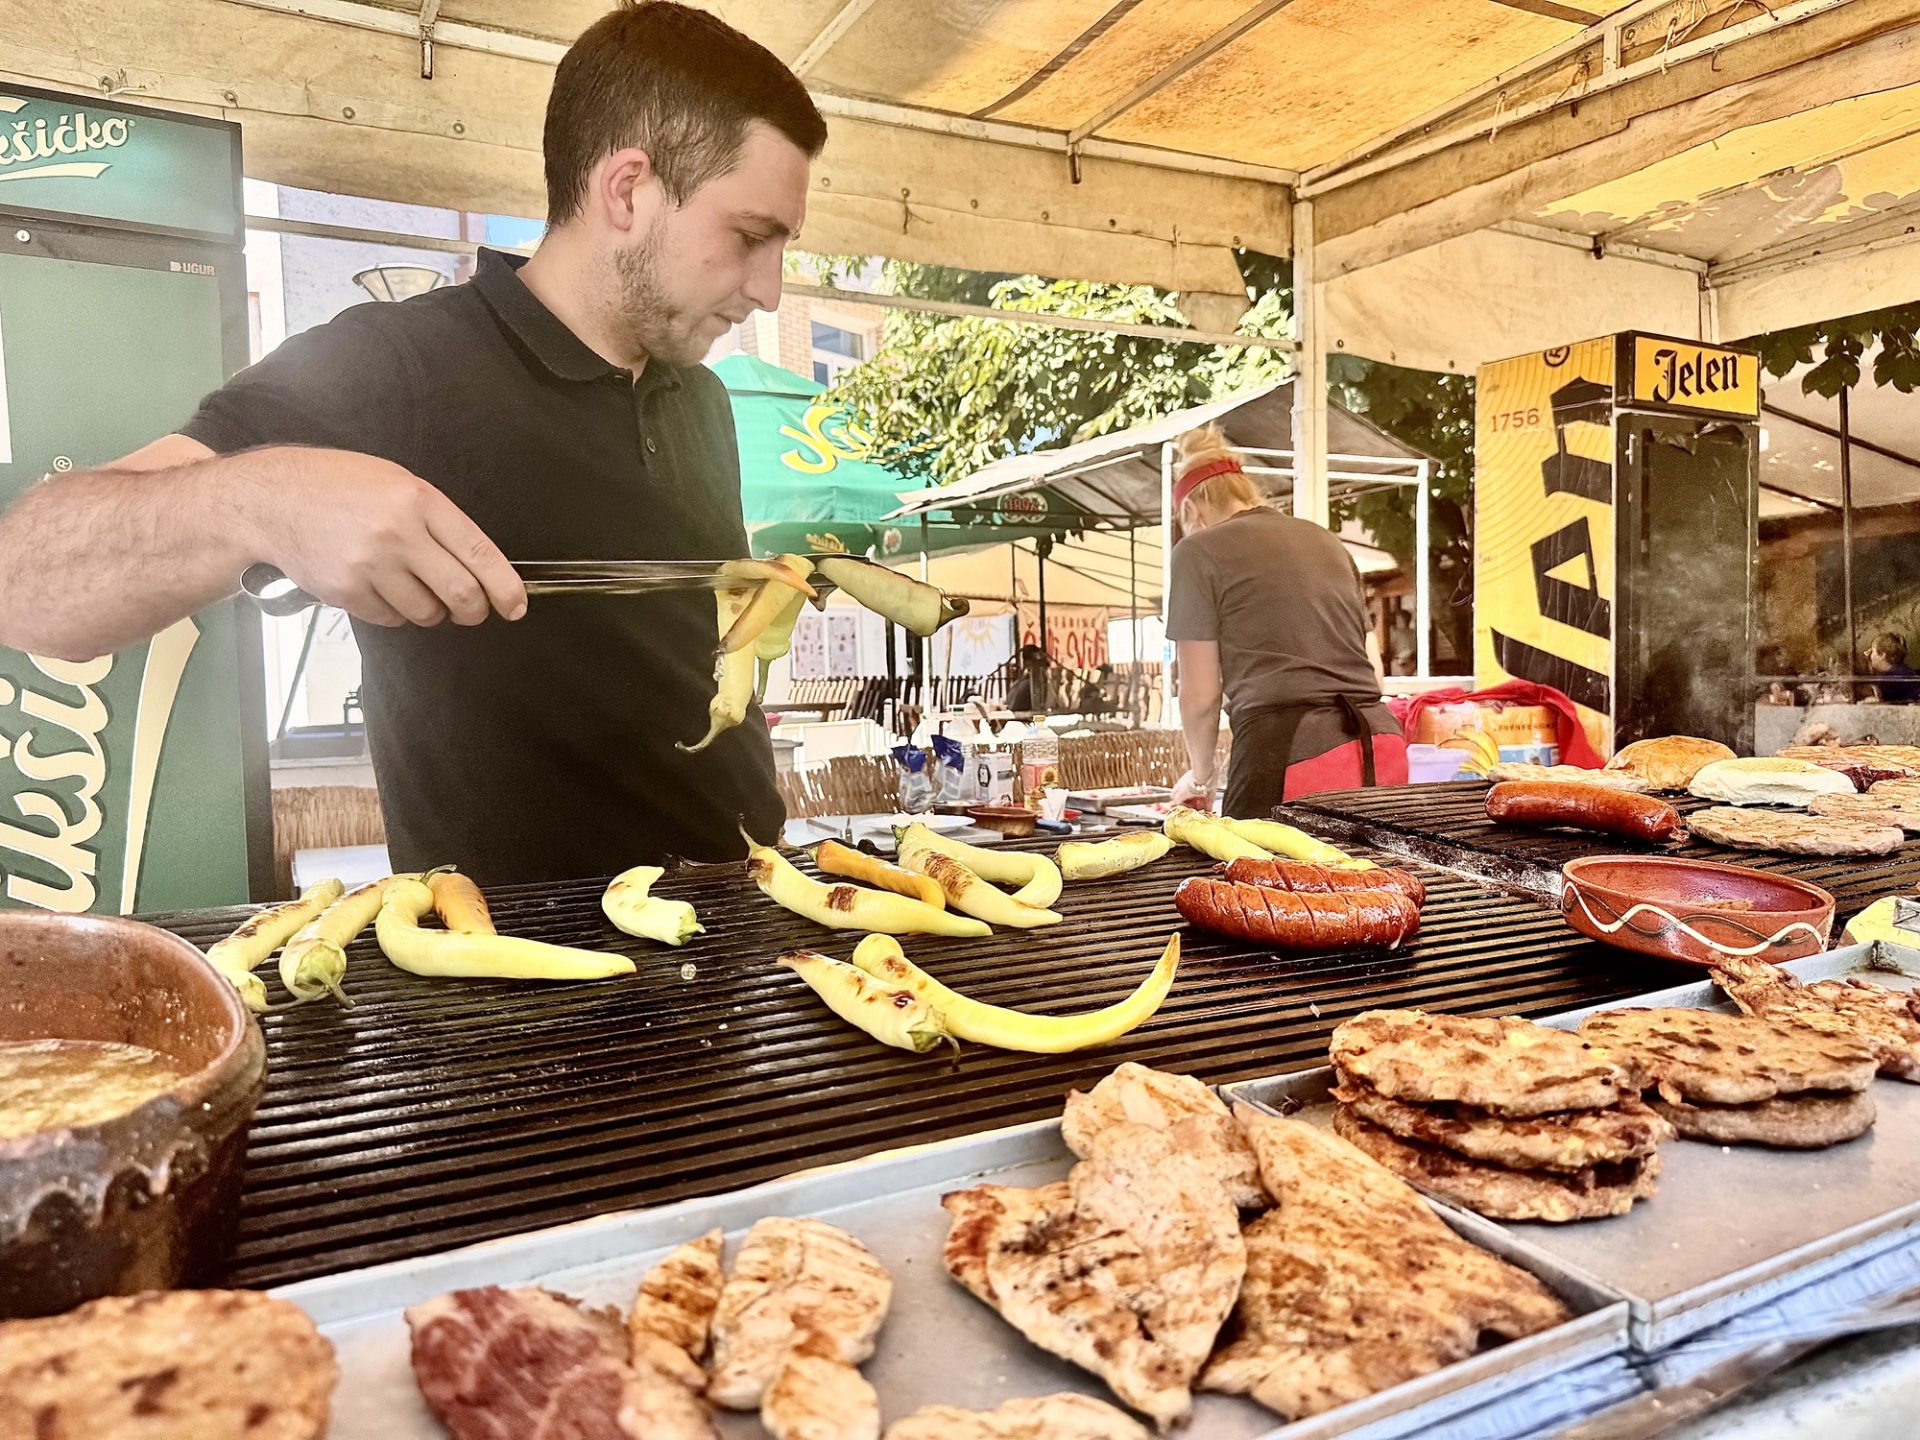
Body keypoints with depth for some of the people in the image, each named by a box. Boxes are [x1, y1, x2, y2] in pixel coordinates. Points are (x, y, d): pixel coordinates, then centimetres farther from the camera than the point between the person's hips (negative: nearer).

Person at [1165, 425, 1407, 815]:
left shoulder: (1199, 551, 4)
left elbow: (1200, 696, 3)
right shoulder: (1325, 539, 21)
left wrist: (1200, 778, 20)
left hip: (1290, 755, -6)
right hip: (1381, 747, 7)